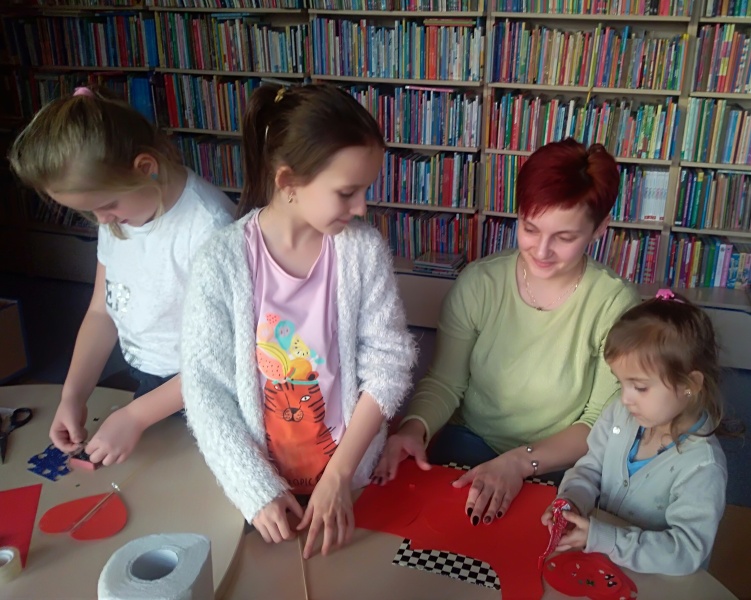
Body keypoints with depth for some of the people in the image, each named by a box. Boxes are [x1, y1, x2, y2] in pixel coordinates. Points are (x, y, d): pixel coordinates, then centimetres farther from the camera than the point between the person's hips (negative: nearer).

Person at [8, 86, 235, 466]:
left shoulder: (208, 228, -28)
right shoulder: (117, 213, -4)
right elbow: (102, 311, 5)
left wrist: (135, 416, -21)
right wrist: (73, 395, -6)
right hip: (146, 386, 7)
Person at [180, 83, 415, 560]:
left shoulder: (365, 249, -11)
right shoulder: (222, 263, -15)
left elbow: (389, 363, -10)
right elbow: (205, 390, -11)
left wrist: (338, 476, -14)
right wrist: (258, 491, -15)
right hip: (262, 484, -1)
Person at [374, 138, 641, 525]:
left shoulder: (615, 304, -12)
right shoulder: (478, 282, -7)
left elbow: (603, 423, -10)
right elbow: (443, 383, -2)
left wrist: (521, 462, -25)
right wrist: (415, 427, -24)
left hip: (558, 472, -2)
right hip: (470, 444, 2)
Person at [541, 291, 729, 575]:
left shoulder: (701, 466, -20)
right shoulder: (619, 415, -6)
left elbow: (687, 552, -22)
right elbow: (590, 467, 5)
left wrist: (602, 538, -29)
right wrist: (572, 500, -15)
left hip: (656, 580, -4)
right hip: (602, 562, 4)